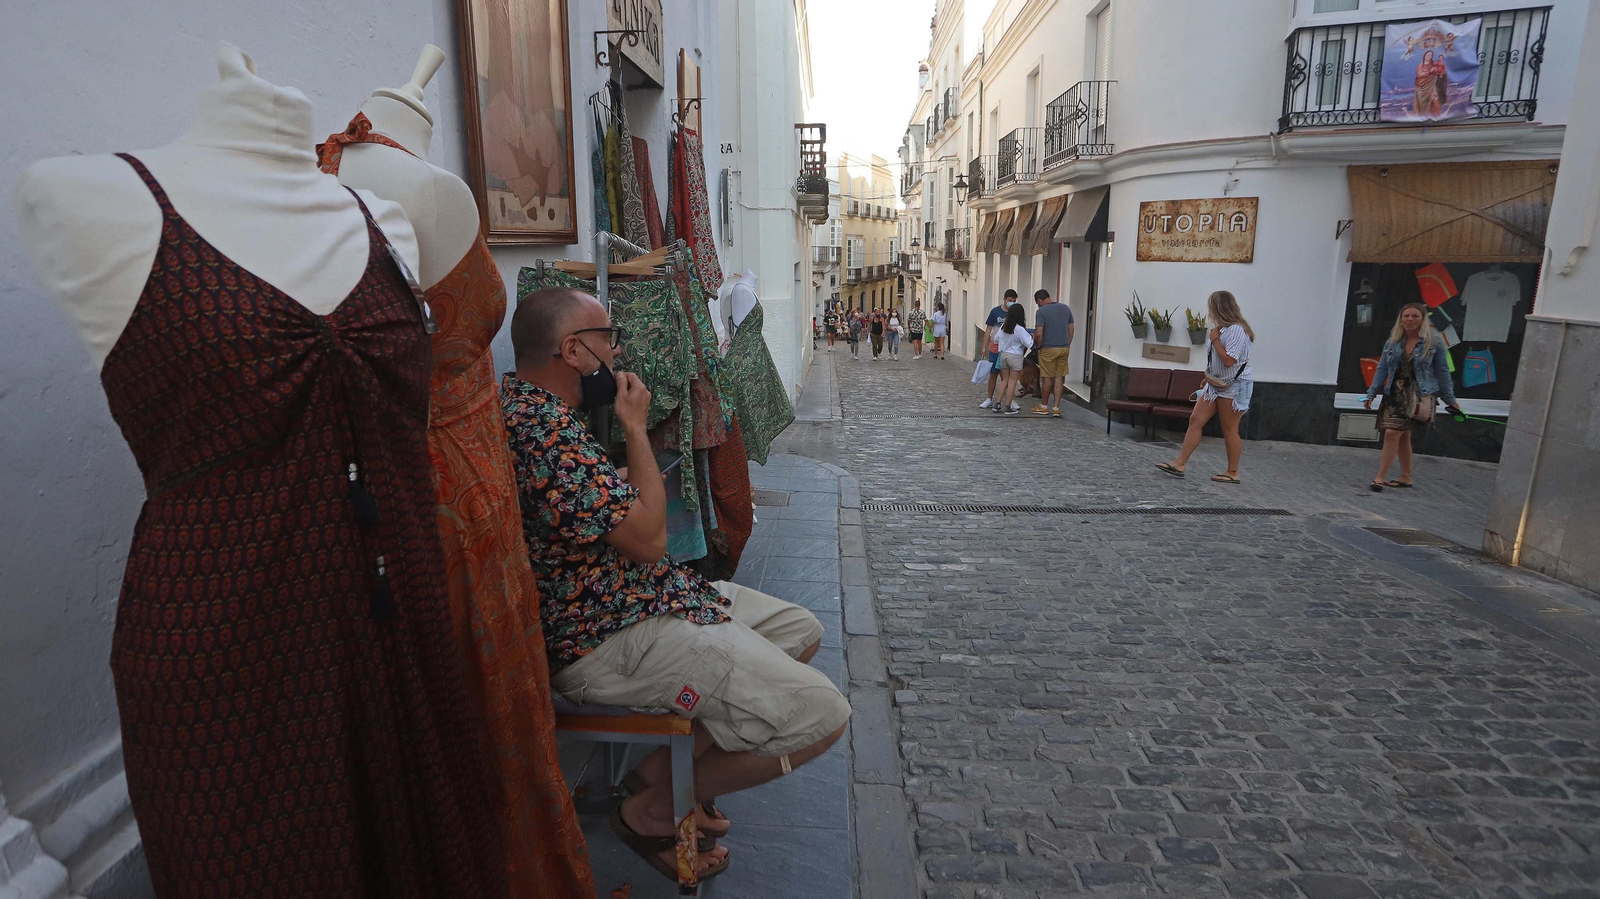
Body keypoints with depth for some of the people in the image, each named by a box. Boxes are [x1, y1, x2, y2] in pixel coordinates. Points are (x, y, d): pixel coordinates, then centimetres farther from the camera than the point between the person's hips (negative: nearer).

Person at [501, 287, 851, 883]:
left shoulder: (520, 399, 9)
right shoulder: (545, 429, -26)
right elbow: (647, 538, -22)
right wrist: (635, 425, -13)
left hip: (634, 596, 11)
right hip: (607, 640, -11)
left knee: (801, 631, 15)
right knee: (821, 714, -15)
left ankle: (669, 762, 16)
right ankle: (652, 810, 5)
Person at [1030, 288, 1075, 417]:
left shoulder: (1041, 312, -10)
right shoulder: (1066, 308, 7)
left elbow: (1038, 334, -16)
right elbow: (1071, 329, 11)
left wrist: (1038, 346, 1)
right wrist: (1068, 346, 19)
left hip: (1048, 349, -5)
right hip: (1064, 348, 5)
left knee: (1047, 378, 4)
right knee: (1059, 378, 7)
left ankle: (1044, 406, 16)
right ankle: (1056, 407, 7)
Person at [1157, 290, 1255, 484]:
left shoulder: (1237, 330, -18)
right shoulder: (1221, 328, 11)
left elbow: (1229, 360, -26)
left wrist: (1215, 340, -17)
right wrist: (1208, 379, 20)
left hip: (1233, 386, -9)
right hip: (1216, 384, 9)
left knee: (1229, 430, 0)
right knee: (1195, 420, 2)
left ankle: (1233, 473, 13)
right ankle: (1180, 464, 1)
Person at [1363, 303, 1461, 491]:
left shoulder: (1434, 341, -3)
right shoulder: (1393, 342, 7)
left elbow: (1442, 372, 1)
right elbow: (1382, 369, 9)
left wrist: (1450, 400, 4)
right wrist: (1371, 394, 4)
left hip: (1418, 396, -5)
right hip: (1395, 394, 5)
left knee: (1392, 433, -16)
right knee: (1402, 436, 13)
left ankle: (1380, 477, -12)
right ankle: (1406, 477, 26)